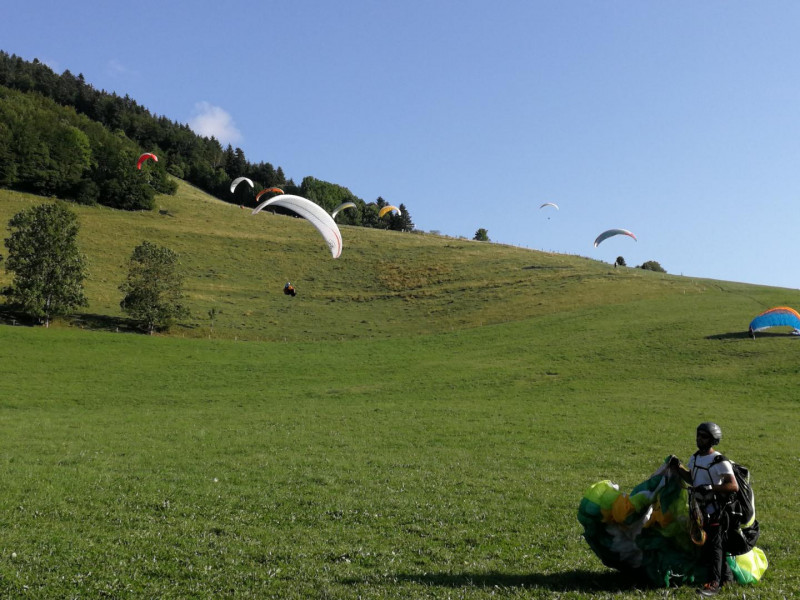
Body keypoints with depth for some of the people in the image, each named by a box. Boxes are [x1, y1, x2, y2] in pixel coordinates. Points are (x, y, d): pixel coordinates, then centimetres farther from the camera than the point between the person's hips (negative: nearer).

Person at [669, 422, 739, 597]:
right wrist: (678, 467, 9)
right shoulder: (695, 458, 8)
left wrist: (710, 488, -31)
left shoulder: (719, 462, -17)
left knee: (714, 545, -7)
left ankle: (713, 583, -6)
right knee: (704, 544, 15)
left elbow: (734, 486, -24)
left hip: (716, 510, -8)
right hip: (700, 509, 8)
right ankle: (725, 576, 31)